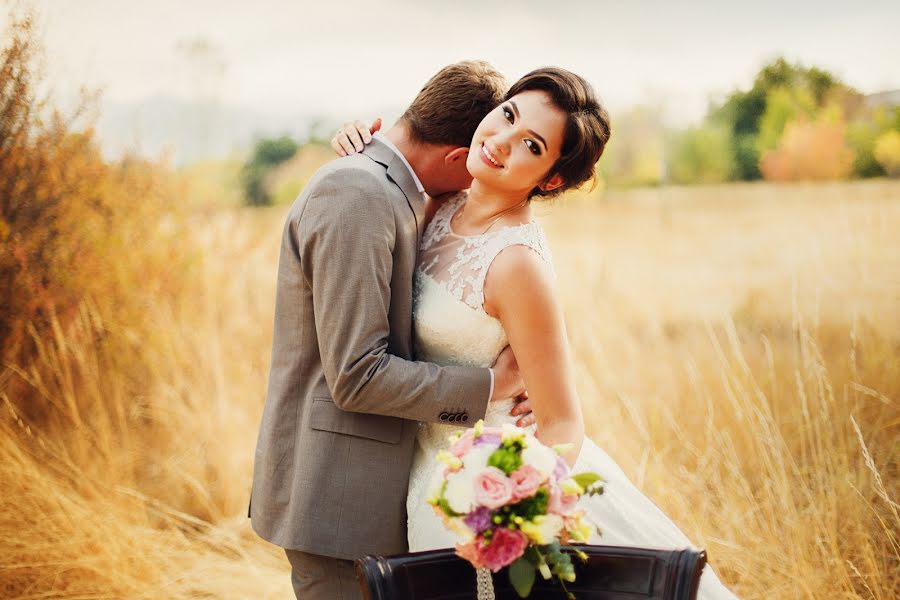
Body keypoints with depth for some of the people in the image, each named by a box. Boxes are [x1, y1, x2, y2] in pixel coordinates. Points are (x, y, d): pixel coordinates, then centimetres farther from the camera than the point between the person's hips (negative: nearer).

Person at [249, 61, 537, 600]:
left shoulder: (387, 192, 12)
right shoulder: (358, 195, -19)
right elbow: (356, 376, -22)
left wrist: (511, 388, 1)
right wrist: (489, 386, -12)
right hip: (336, 499, -10)